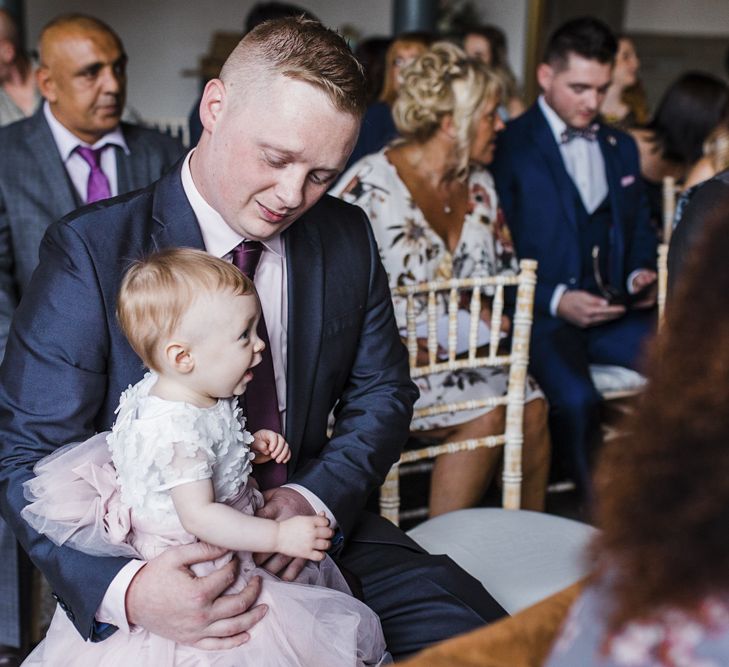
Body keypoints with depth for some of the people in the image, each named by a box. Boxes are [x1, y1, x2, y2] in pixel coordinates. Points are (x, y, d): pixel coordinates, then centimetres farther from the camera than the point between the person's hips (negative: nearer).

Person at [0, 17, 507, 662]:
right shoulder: (90, 251, -13)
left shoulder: (348, 237, 0)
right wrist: (123, 593, -30)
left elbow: (382, 391, 8)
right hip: (164, 560, -3)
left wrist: (317, 497, -13)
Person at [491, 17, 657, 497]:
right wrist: (556, 300, -17)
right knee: (577, 399, -35)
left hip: (614, 314, 6)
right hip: (541, 315, -5)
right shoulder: (509, 147, -1)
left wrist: (642, 273, 4)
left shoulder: (621, 147, 21)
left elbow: (640, 230, 27)